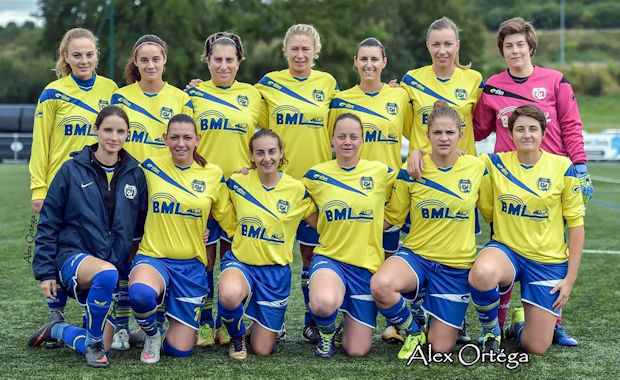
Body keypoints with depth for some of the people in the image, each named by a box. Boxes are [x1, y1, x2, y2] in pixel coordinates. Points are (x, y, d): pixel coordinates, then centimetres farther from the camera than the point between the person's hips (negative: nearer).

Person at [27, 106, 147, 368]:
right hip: (74, 255, -4)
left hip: (116, 264, 4)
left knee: (101, 348, -2)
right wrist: (45, 272, -4)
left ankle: (58, 331, 29)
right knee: (106, 273, -39)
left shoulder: (135, 174, 4)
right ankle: (93, 342, -15)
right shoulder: (72, 170, -3)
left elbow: (142, 224, 13)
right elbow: (48, 223, 0)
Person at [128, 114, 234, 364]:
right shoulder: (151, 167, -2)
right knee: (140, 294, -39)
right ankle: (151, 334, -3)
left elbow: (228, 219, 12)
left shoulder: (213, 174, 1)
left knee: (179, 350, -1)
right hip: (153, 258, -1)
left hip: (191, 265, 1)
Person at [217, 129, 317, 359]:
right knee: (229, 295, -39)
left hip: (275, 270, 1)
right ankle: (237, 337, -3)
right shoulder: (237, 182, -5)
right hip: (240, 262, -1)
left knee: (262, 350, 2)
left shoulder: (296, 189, -6)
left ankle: (272, 321, 40)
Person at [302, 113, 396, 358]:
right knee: (324, 303, -37)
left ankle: (350, 323, 34)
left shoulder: (380, 172, -1)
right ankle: (327, 332, 1)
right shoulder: (316, 175, 0)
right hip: (329, 257, -1)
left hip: (367, 264, 1)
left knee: (357, 350, -2)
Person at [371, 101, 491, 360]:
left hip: (456, 265, 0)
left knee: (441, 348, -1)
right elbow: (391, 218, 5)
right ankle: (412, 330, -2)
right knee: (380, 285, -36)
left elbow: (491, 212, 10)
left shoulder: (476, 168, -4)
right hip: (416, 255, 0)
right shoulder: (410, 172, -5)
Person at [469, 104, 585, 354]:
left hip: (548, 261, 0)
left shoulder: (562, 167, -5)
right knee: (482, 274, -39)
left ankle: (520, 321, 35)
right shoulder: (495, 163, -2)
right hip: (506, 249, 0)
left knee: (536, 347, -5)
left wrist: (570, 277, -5)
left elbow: (576, 224, -2)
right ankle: (491, 331, -5)